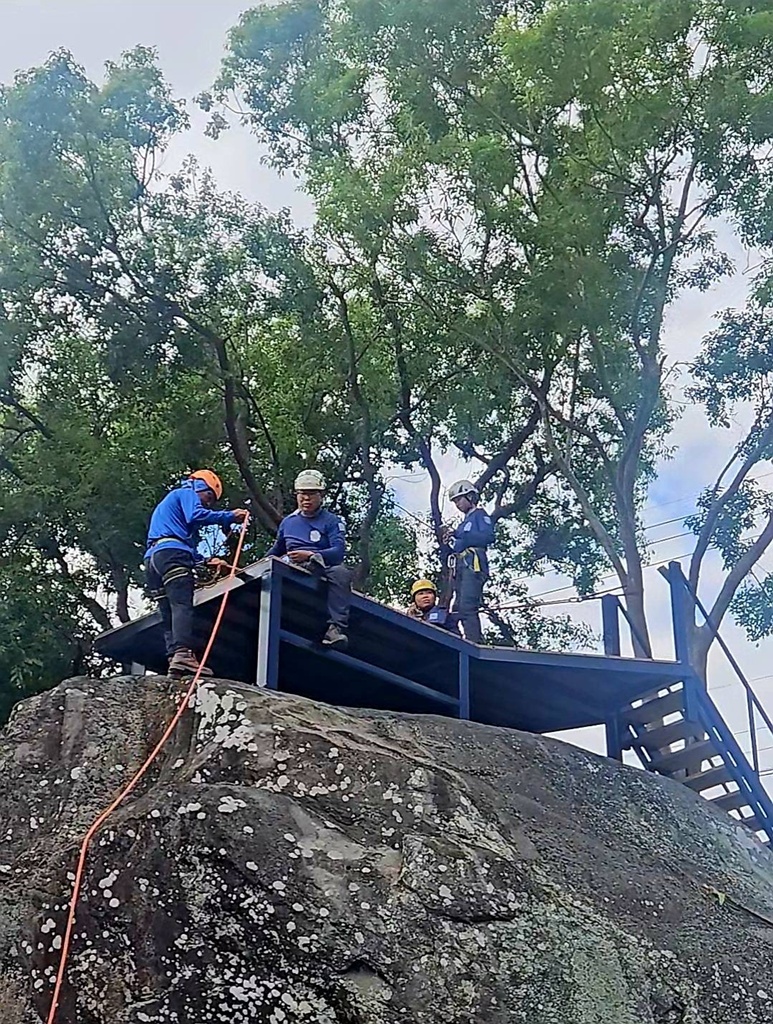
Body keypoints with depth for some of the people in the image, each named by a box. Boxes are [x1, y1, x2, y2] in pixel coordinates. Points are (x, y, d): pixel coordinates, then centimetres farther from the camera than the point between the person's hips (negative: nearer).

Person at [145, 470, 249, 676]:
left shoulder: (166, 503, 41)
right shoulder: (187, 494, 13)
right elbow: (196, 516, -11)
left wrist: (207, 561, 29)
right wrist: (230, 516, -6)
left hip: (152, 558, 9)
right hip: (171, 553, -9)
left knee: (168, 615, -1)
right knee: (182, 605, -23)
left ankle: (173, 658, -16)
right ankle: (183, 654, -39)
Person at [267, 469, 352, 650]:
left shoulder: (332, 521, 10)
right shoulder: (288, 522, 24)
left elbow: (339, 552, -6)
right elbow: (275, 551, 35)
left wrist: (309, 555, -21)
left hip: (323, 568, -3)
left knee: (341, 573, -37)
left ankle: (336, 627, -46)